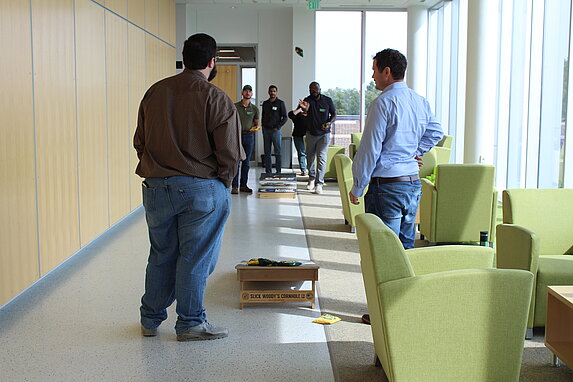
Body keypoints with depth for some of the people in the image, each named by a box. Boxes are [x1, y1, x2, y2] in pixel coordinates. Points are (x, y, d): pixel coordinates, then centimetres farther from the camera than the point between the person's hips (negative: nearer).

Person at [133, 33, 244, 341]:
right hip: (201, 189, -5)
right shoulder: (216, 99, -11)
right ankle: (190, 322, 17)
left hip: (156, 186, 5)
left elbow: (139, 142, 9)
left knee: (161, 255, 17)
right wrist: (223, 183, 4)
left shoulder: (155, 92, 4)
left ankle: (150, 319, 27)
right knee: (195, 257, 6)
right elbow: (229, 153, -12)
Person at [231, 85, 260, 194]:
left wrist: (255, 128, -3)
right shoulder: (235, 106, 2)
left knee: (246, 162, 6)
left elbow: (256, 123, 18)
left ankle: (243, 185, 13)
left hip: (249, 135, 3)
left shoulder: (254, 109, 11)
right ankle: (234, 186, -4)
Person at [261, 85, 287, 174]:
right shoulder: (265, 103, 14)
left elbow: (285, 117, -2)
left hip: (276, 130, -4)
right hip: (266, 130, 4)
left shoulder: (280, 103, 1)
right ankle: (268, 172, 8)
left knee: (277, 152, -4)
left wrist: (278, 127, -10)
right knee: (267, 153, 4)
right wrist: (263, 126, 8)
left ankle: (278, 171, -3)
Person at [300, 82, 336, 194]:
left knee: (321, 157, -11)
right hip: (311, 133, 2)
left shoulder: (327, 100, -5)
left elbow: (334, 114, 3)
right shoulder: (308, 100, -7)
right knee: (310, 156, 13)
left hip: (324, 134, -2)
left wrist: (329, 122, -18)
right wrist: (304, 108, -52)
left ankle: (319, 184, -11)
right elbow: (305, 111, -27)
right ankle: (312, 179, 35)